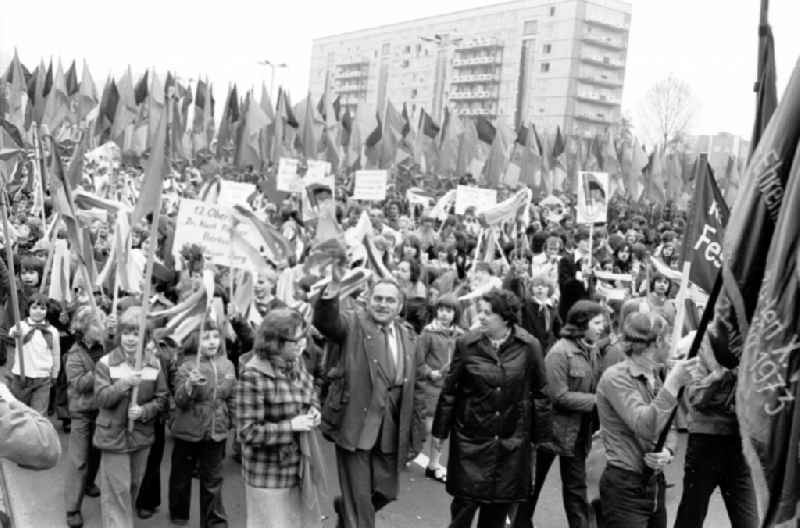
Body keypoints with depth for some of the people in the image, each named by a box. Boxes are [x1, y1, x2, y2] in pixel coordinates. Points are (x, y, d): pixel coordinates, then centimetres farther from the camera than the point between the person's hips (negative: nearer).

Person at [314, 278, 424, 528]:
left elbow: (413, 384, 16)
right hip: (355, 425, -5)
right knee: (360, 498, 2)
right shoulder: (353, 323, -4)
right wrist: (330, 296, -45)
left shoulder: (408, 335, 11)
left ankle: (345, 507, 45)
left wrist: (414, 427, 12)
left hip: (391, 430, 5)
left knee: (386, 491, 17)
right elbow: (324, 321, -25)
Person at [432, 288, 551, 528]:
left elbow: (540, 392, 1)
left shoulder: (529, 346, -6)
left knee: (499, 507, 10)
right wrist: (440, 431, 2)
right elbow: (449, 390, 1)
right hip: (471, 439, 0)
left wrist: (540, 434, 2)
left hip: (511, 441, 1)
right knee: (465, 502, 1)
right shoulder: (467, 344, -5)